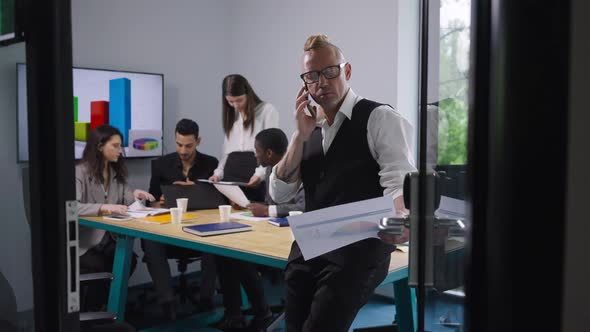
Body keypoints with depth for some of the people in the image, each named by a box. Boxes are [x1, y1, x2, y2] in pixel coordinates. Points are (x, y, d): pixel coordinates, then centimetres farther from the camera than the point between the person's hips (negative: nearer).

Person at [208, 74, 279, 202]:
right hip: (232, 170, 5)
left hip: (256, 166, -5)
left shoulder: (267, 110, 2)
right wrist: (218, 172, 7)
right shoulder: (231, 115, 21)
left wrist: (260, 173, -19)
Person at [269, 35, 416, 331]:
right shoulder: (309, 128, 14)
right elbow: (279, 193, 7)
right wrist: (300, 135, -4)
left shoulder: (380, 118, -4)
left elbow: (399, 182, -15)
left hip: (360, 247, -6)